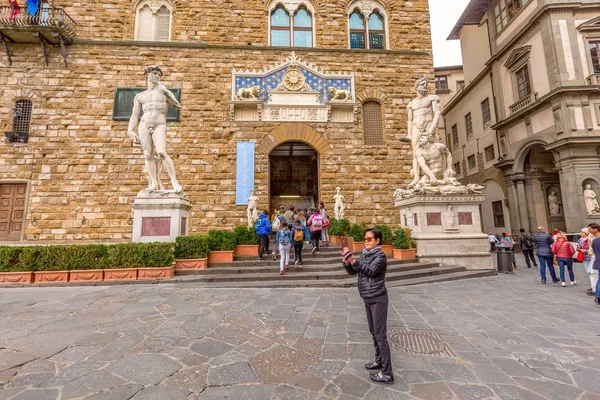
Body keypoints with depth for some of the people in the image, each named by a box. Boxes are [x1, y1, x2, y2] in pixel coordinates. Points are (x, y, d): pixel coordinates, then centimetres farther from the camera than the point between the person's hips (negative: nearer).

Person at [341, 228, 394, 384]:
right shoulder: (365, 255, 6)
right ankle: (379, 361, 36)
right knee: (373, 332, 19)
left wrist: (353, 260, -43)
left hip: (378, 300, -8)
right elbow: (352, 272, 4)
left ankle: (387, 373, 9)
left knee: (380, 335, -2)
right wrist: (346, 262, -16)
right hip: (367, 299, 8)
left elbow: (370, 271, -33)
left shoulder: (380, 256, -16)